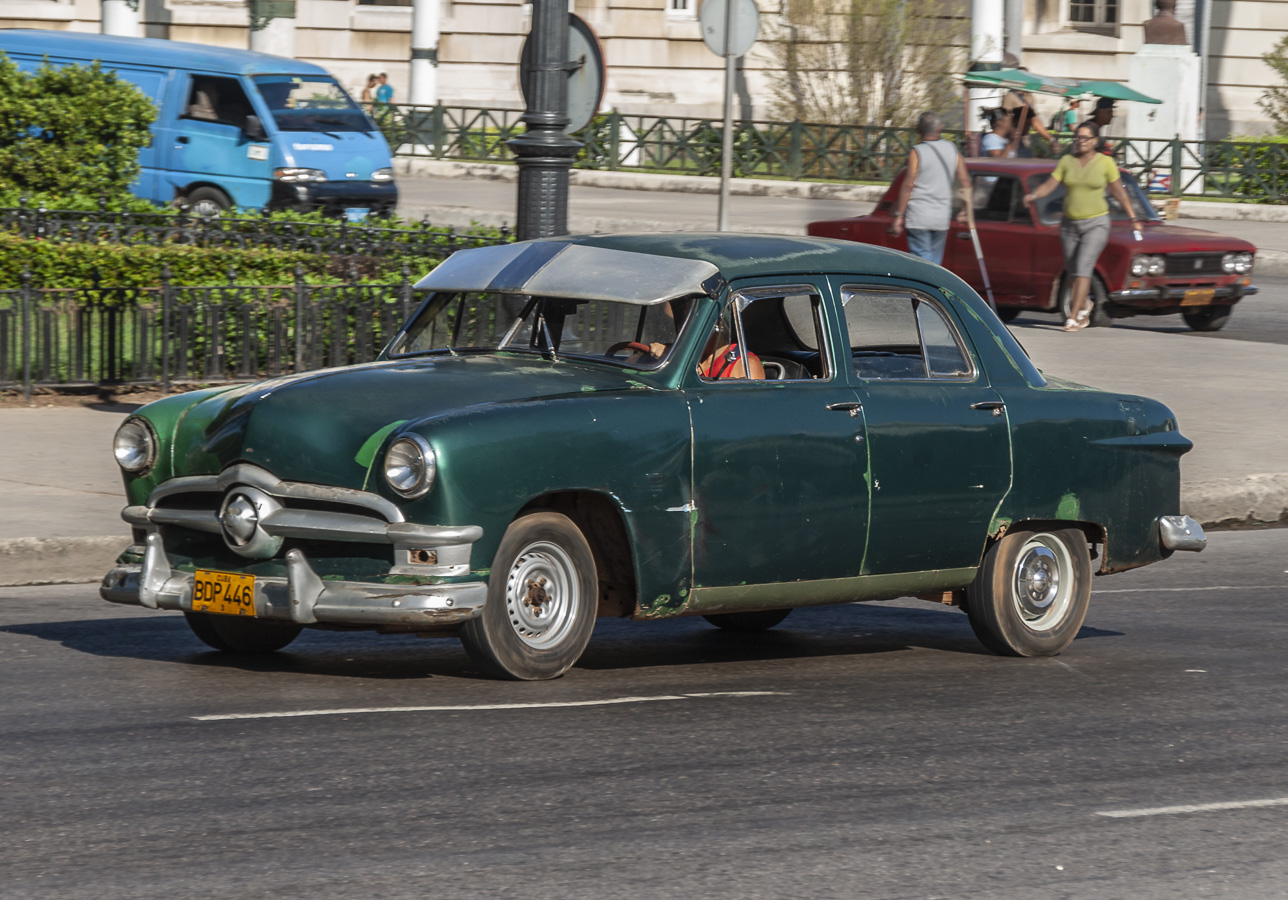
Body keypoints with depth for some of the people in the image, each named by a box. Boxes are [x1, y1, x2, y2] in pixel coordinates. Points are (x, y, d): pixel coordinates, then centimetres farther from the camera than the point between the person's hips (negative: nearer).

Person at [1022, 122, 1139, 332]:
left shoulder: (1105, 163, -4)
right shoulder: (1066, 161, 2)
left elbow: (1119, 192, 4)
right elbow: (1049, 185, -2)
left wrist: (1133, 218, 5)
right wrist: (1034, 195, -22)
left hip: (1096, 224, -4)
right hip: (1070, 225, 4)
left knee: (1083, 268, -17)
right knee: (1072, 272, 11)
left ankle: (1073, 317, -17)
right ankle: (1085, 304, 41)